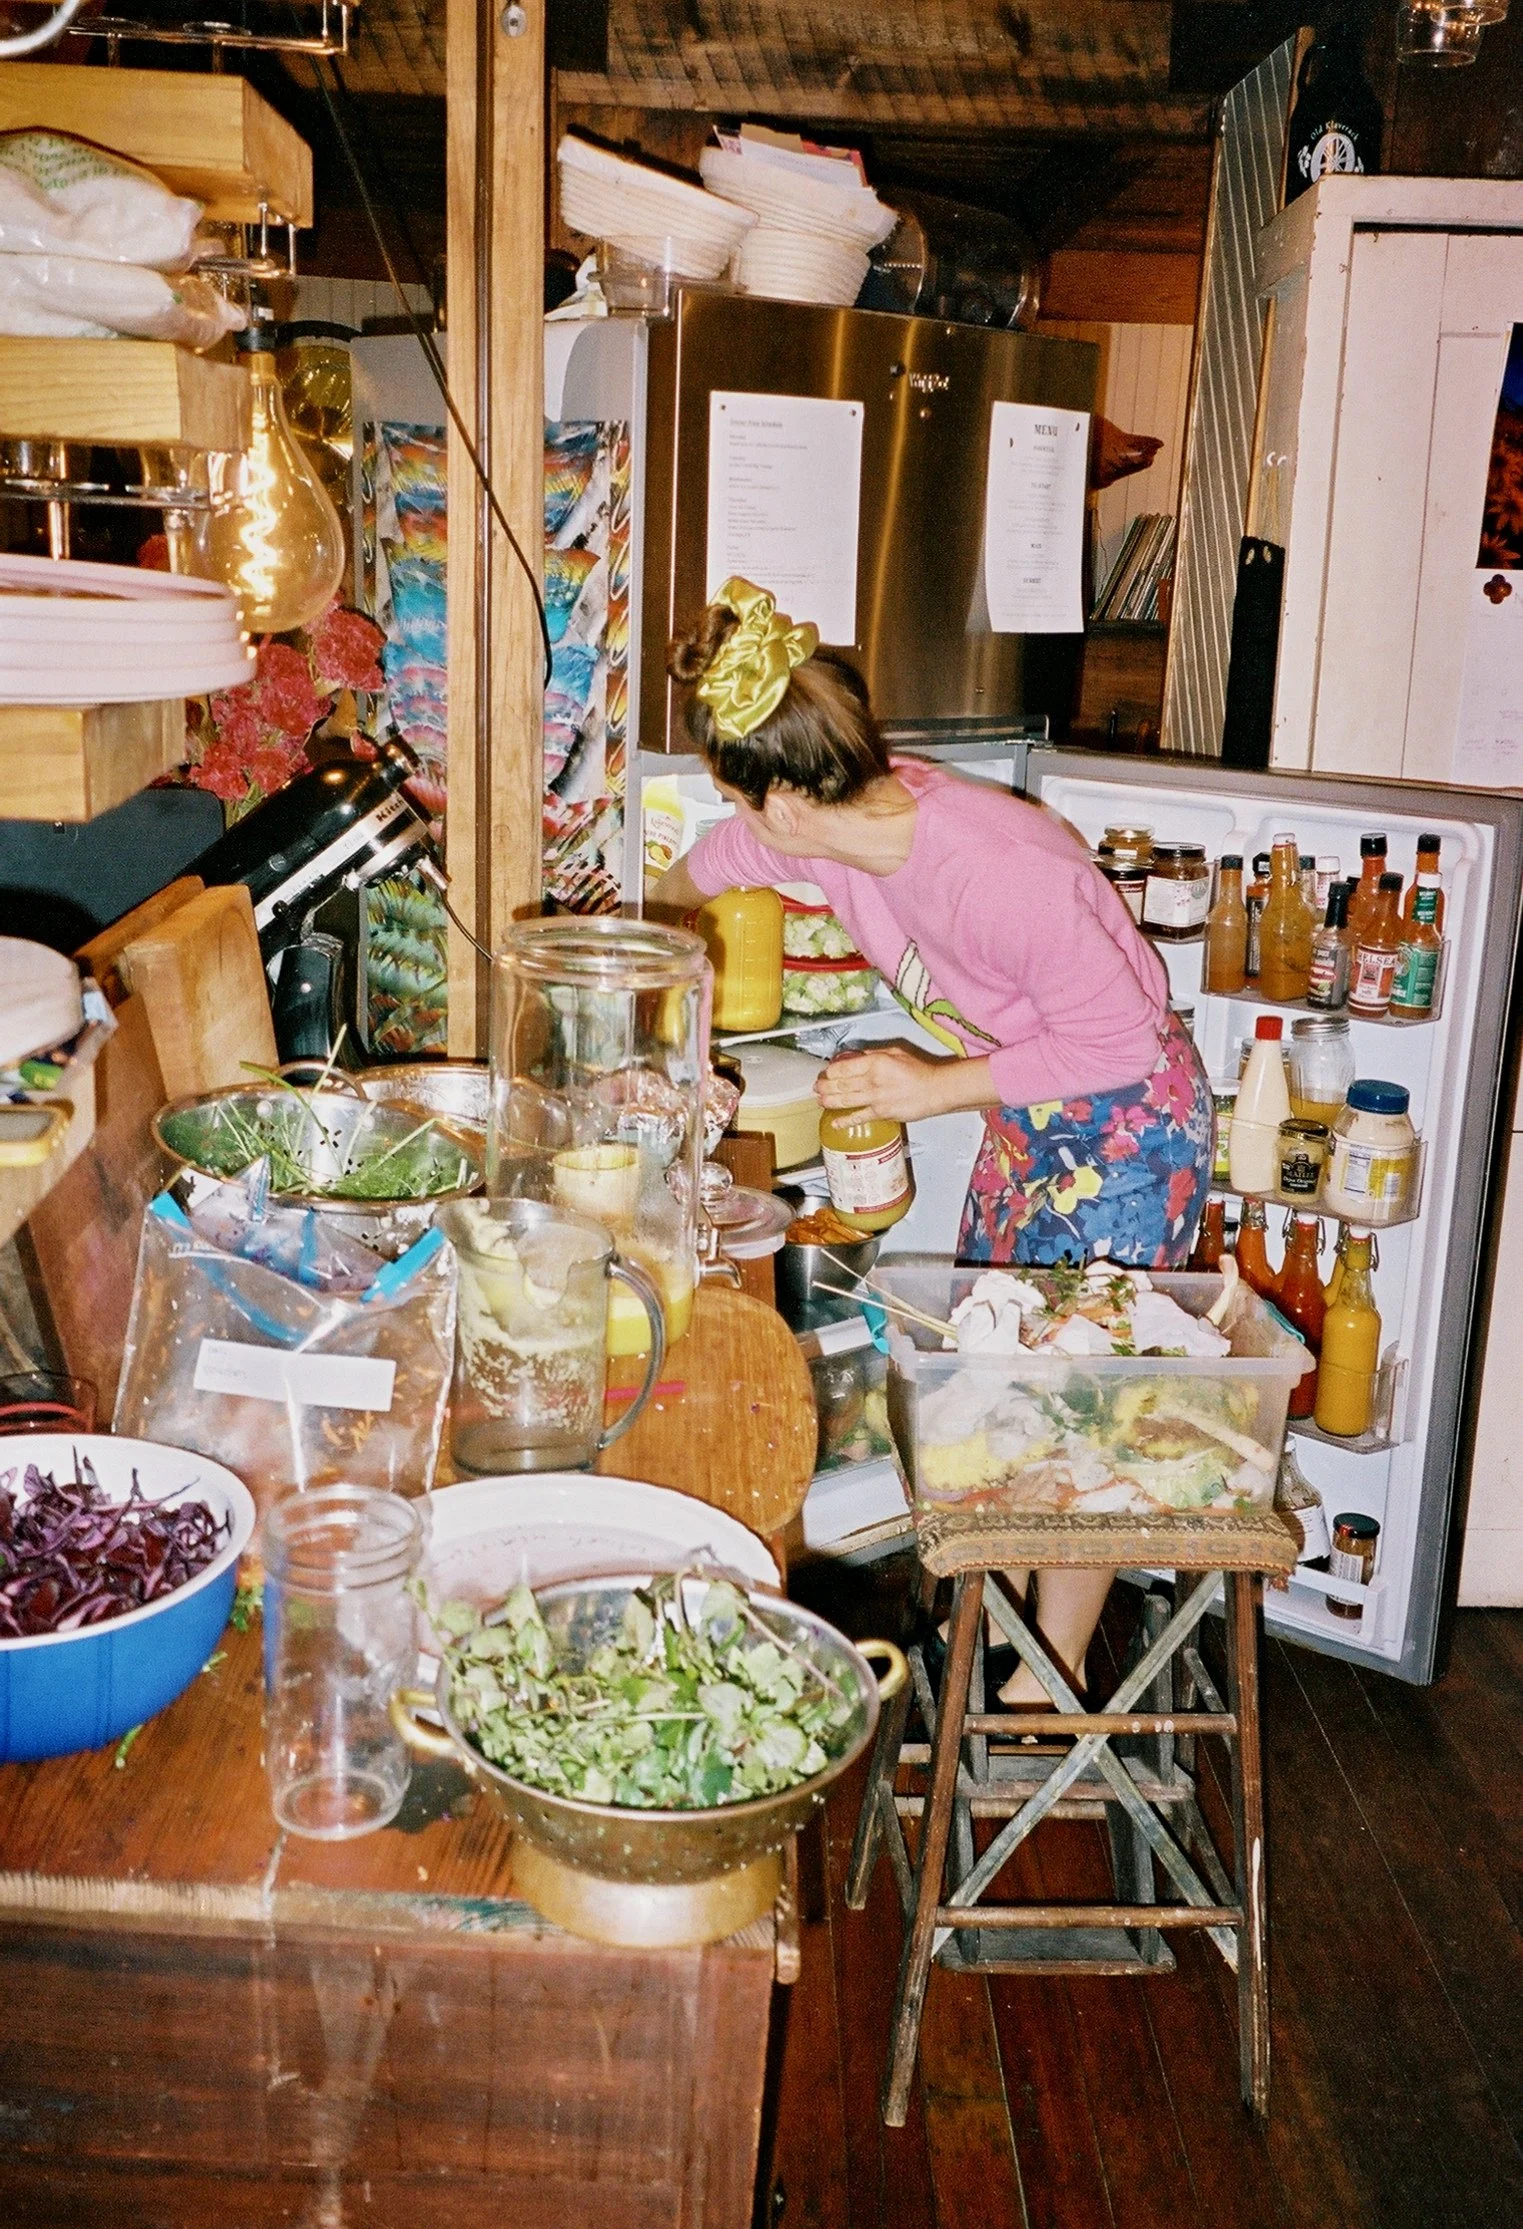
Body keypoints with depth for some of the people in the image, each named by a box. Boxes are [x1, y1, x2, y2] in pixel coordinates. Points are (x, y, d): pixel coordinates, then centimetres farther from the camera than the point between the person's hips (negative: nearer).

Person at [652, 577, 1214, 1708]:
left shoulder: (1000, 874, -36)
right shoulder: (857, 810, -12)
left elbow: (1121, 1040, -25)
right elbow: (713, 862, 10)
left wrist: (938, 1086, -23)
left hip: (1130, 1120, -8)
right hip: (1026, 1109, 8)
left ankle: (1057, 1673, 15)